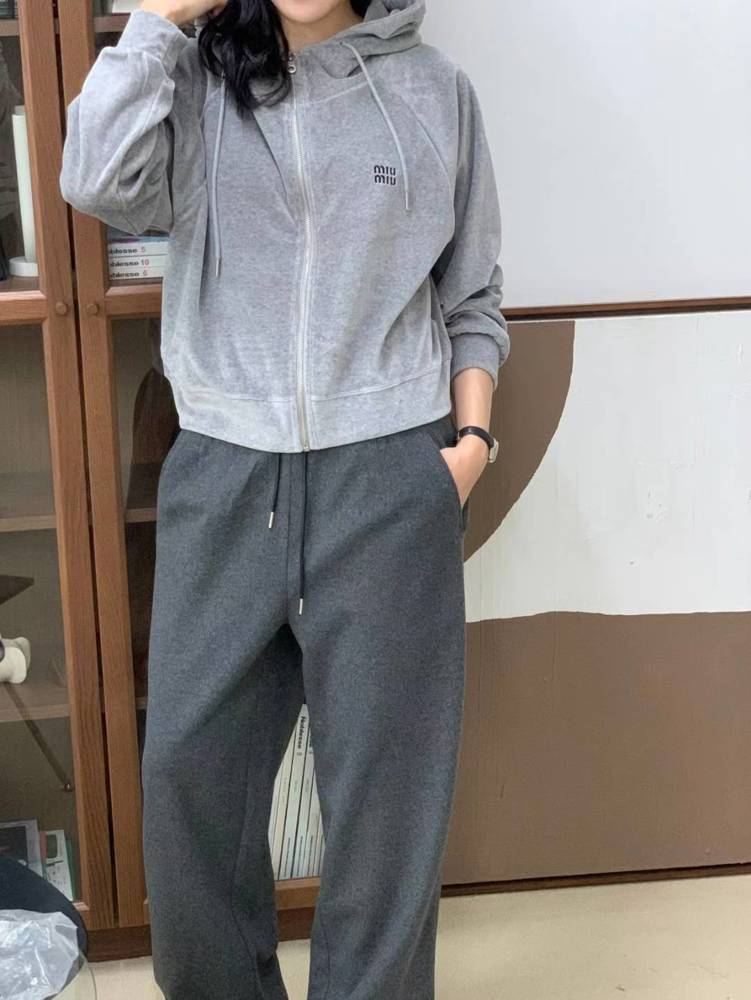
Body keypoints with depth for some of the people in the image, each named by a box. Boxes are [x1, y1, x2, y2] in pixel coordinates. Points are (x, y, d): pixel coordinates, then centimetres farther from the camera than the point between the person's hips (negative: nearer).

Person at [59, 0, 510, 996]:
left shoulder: (435, 90, 6)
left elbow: (472, 299, 10)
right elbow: (98, 181, -14)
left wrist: (473, 439, -2)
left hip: (388, 478, -1)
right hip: (223, 477, 1)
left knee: (386, 777, 5)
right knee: (188, 765, 7)